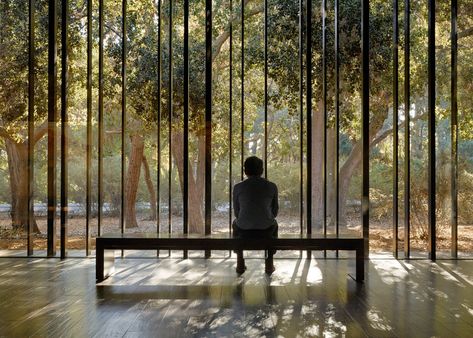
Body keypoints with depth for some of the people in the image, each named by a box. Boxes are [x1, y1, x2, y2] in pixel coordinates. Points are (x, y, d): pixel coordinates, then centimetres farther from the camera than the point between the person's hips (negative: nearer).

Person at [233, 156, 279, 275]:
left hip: (244, 231, 0)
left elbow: (237, 212, 10)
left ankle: (240, 264, 35)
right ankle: (269, 264, 31)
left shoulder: (238, 187, -1)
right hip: (266, 231, 0)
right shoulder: (272, 187, 0)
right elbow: (275, 212, 11)